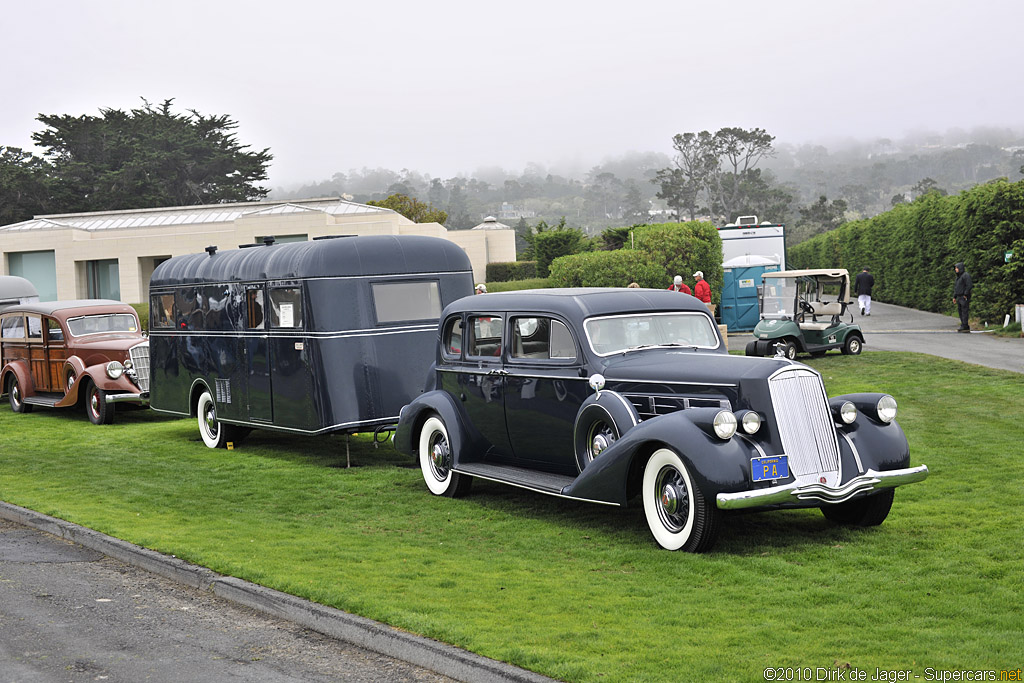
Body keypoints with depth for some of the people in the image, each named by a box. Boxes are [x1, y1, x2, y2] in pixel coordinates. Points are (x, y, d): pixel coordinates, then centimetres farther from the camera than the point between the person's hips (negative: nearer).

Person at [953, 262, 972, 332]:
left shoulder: (966, 275, -9)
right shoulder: (958, 276, 19)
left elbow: (969, 285, -17)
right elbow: (956, 287, 23)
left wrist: (965, 295, -19)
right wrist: (954, 297, 19)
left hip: (964, 297, -9)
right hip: (959, 297, 9)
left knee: (964, 311, -10)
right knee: (960, 310, 8)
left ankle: (964, 326, -10)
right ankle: (966, 327, 12)